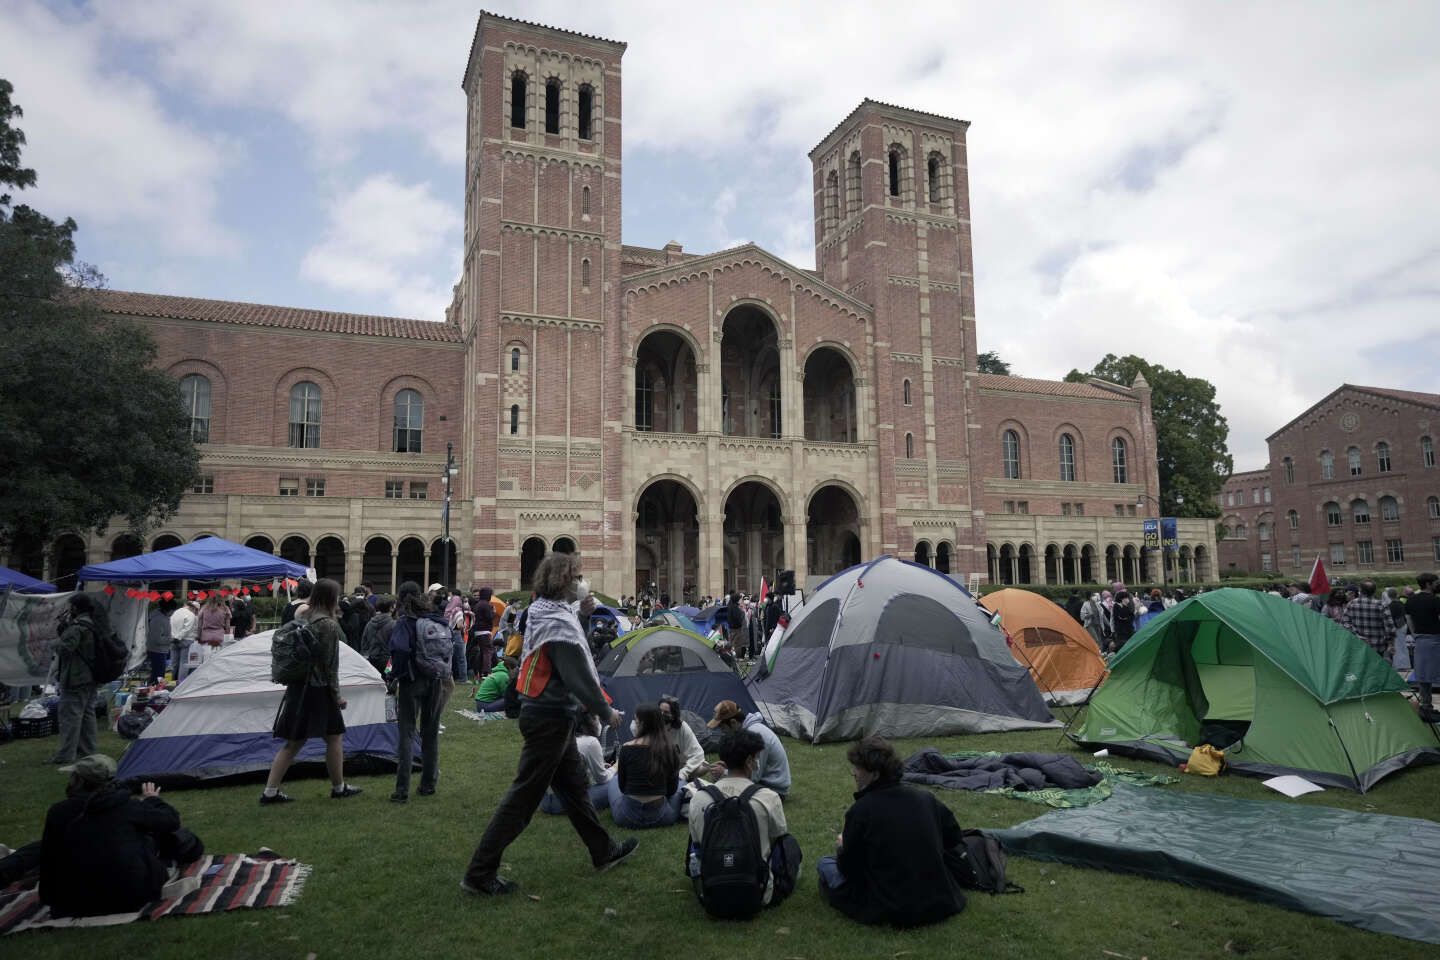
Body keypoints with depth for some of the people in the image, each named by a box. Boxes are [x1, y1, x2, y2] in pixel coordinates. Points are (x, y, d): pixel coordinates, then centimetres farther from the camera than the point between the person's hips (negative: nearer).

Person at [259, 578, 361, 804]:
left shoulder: (302, 619, 7)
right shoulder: (328, 625, -15)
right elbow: (330, 665, -13)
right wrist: (337, 694, -7)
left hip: (297, 687, 7)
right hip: (319, 689, -7)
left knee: (294, 742, 12)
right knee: (334, 737, 9)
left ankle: (270, 792, 10)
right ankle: (338, 788, 19)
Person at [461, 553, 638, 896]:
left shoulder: (543, 611, 6)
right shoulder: (559, 623, -23)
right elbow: (579, 678, -22)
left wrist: (583, 613, 5)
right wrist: (606, 712, -10)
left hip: (548, 713, 10)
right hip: (551, 717, -10)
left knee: (574, 785, 20)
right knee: (524, 795, -1)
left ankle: (603, 851, 35)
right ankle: (480, 873, 8)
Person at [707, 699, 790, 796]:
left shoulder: (754, 734, -27)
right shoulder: (749, 727, 3)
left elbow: (754, 776, -25)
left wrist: (724, 772, -20)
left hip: (774, 788, -10)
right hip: (765, 780, 10)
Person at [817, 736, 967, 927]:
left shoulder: (860, 811, -16)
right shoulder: (926, 799, -1)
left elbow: (848, 868, -6)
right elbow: (954, 837, 14)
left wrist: (842, 847, 15)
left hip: (891, 912, -5)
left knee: (825, 864, 9)